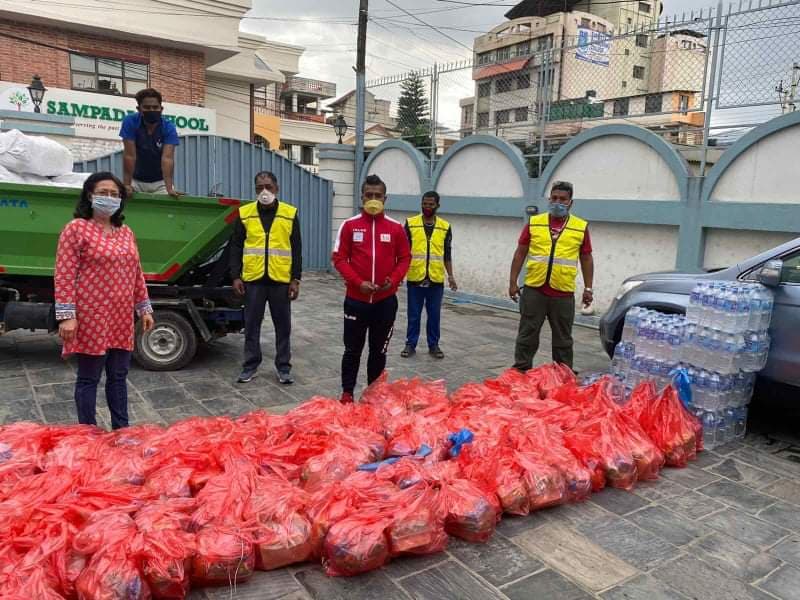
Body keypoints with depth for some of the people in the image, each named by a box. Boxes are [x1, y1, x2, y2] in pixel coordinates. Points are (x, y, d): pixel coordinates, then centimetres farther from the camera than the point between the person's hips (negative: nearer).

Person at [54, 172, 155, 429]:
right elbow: (64, 276, -11)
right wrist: (66, 315, -16)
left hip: (121, 318, 6)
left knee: (118, 376, 14)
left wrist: (144, 308, 14)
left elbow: (136, 274, 17)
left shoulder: (126, 232, 13)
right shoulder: (76, 229, -6)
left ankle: (122, 429, 25)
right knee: (89, 378, 5)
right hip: (91, 317, -6)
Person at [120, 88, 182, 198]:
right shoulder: (130, 122, -17)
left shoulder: (168, 127, -16)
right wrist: (127, 185, -29)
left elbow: (167, 158, -27)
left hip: (160, 181, 0)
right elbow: (129, 155, -21)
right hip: (136, 180, 0)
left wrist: (169, 189, -38)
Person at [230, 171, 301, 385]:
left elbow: (296, 250, 2)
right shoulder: (244, 213, 3)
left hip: (281, 280, 0)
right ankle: (250, 365, 21)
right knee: (251, 325, 8)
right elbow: (236, 247, 6)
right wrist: (235, 276, -2)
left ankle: (283, 367, 18)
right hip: (253, 279, 1)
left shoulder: (290, 214, 1)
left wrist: (296, 279, -3)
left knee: (283, 326, 7)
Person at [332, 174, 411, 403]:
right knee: (353, 349, 8)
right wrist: (358, 282, -14)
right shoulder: (350, 225, -2)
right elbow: (339, 258, -2)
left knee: (379, 350, 11)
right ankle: (347, 392, 21)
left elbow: (404, 258, 7)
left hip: (386, 300, 1)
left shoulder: (396, 228, 1)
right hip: (356, 299, -1)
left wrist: (393, 281, -10)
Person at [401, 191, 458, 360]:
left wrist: (450, 276, 4)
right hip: (415, 278, -1)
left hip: (436, 279, 1)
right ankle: (410, 344, 19)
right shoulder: (410, 223, 0)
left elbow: (447, 255, 9)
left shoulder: (445, 227, 5)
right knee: (414, 314, 8)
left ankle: (433, 345, 21)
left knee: (434, 314, 9)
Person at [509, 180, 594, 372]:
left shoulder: (581, 227, 5)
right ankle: (520, 371, 16)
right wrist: (513, 282, 2)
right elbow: (520, 253, 7)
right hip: (533, 290, 0)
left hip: (563, 293, 0)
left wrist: (588, 288, 5)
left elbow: (586, 259, 9)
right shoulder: (534, 223, 5)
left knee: (563, 339, 10)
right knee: (527, 335, 6)